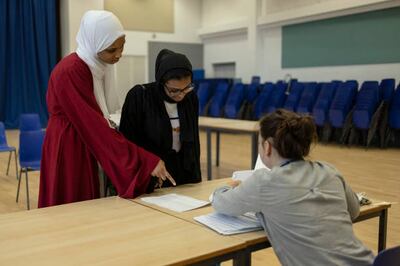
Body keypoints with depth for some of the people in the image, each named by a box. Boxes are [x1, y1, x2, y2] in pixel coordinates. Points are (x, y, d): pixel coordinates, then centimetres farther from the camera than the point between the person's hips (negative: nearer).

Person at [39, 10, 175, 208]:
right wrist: (148, 161, -26)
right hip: (67, 151, -9)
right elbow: (96, 127, -25)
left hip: (84, 148, 9)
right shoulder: (71, 72, -22)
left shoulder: (95, 67, 6)